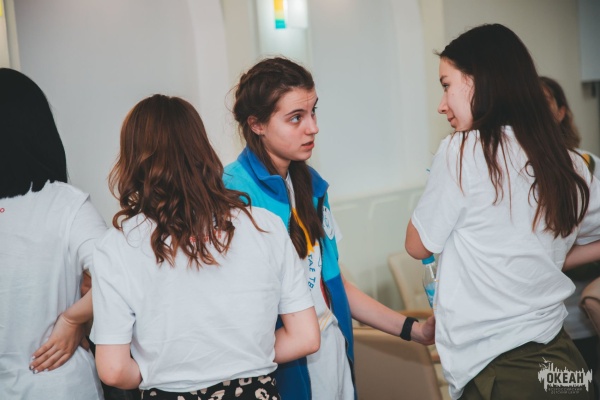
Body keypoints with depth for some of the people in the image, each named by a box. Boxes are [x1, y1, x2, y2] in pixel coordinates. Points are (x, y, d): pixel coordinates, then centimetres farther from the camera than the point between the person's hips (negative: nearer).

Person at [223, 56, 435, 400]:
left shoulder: (310, 184, 5)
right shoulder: (233, 194, -19)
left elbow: (331, 280, 10)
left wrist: (413, 329, 10)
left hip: (336, 357, 7)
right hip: (283, 372, -6)